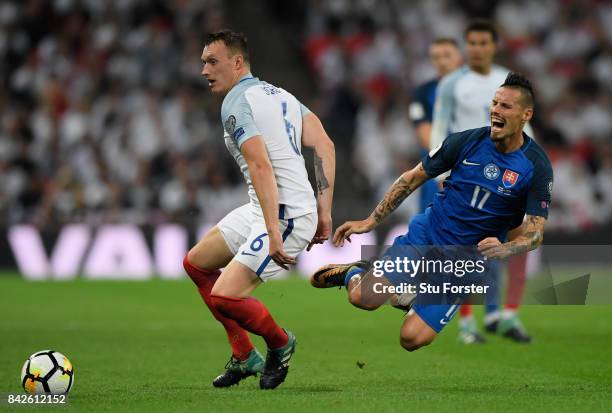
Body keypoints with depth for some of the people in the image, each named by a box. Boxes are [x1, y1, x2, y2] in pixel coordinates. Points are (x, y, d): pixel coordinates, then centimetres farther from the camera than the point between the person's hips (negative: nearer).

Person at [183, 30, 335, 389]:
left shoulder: (235, 103, -12)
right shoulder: (279, 94, 15)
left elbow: (261, 166, -23)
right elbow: (325, 146, 9)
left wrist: (273, 234, -28)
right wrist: (324, 212, 8)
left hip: (288, 217, -10)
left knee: (225, 296, -17)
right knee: (196, 263, 17)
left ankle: (280, 343, 10)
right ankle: (244, 356, 21)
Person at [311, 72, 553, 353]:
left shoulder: (537, 166, -11)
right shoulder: (467, 141, -5)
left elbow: (535, 233, -11)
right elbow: (413, 177, 5)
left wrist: (503, 250, -33)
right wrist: (371, 221, 1)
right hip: (425, 235, 1)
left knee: (411, 338, -13)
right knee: (363, 297, -20)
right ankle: (355, 273, 17)